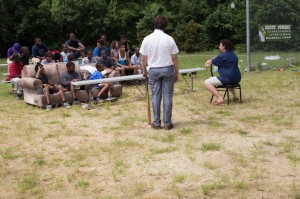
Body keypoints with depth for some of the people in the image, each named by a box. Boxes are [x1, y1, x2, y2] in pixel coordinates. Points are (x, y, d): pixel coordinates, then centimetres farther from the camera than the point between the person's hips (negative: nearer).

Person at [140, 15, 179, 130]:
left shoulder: (147, 39, -4)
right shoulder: (169, 39, -7)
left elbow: (144, 58, 0)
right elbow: (174, 58, -4)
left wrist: (144, 71, 16)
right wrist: (177, 72, 8)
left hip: (153, 70, 1)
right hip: (167, 69, -1)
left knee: (155, 96, 8)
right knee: (167, 96, 4)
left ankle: (156, 123, 11)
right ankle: (167, 123, 7)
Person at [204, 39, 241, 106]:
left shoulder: (223, 56, -11)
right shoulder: (233, 54, 16)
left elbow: (211, 62, 3)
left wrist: (209, 61, 26)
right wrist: (210, 61, 25)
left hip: (228, 79, -9)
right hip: (237, 79, 9)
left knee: (207, 83, -8)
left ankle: (219, 98, -21)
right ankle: (235, 96, 31)